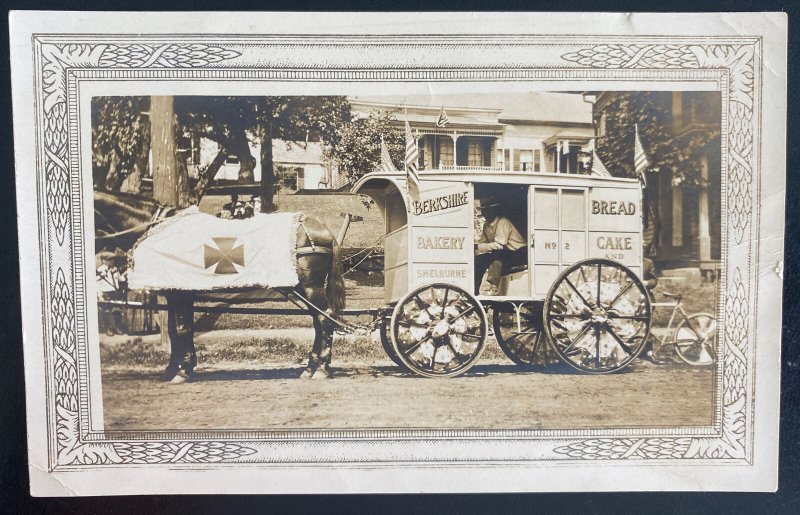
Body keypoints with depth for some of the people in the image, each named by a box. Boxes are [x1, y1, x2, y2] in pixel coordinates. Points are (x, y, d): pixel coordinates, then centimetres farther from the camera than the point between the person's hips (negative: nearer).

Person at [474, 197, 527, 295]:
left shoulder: (503, 222, -17)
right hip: (499, 256, 8)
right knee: (479, 259, -11)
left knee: (496, 254, -35)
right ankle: (474, 290, -7)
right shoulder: (486, 225, 8)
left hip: (519, 254, -8)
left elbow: (500, 245, -27)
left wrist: (477, 246, -28)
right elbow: (482, 243, 6)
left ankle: (494, 288, -38)